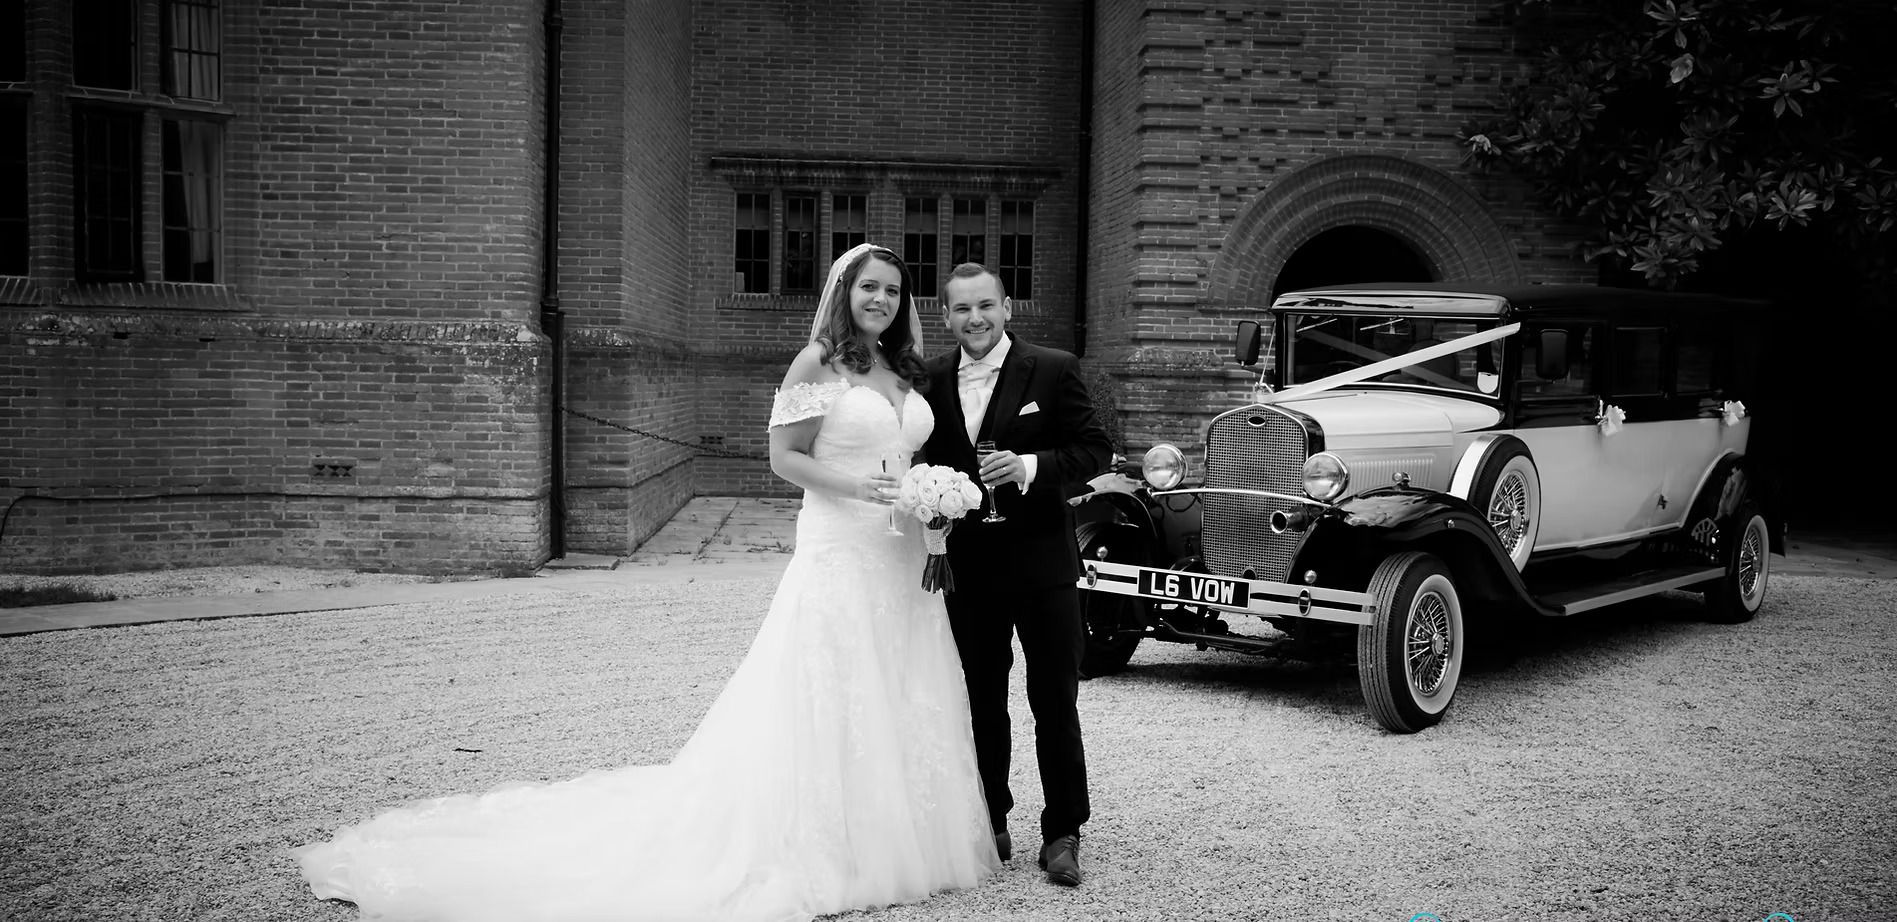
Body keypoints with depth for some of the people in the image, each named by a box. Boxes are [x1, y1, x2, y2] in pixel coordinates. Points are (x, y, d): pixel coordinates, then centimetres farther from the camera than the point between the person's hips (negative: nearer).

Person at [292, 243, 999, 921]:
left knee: (898, 704, 9)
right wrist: (857, 487, -19)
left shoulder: (907, 371, 14)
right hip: (839, 551, -6)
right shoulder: (816, 362, -5)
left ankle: (889, 843, 21)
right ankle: (826, 854, 8)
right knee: (828, 704, -2)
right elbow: (784, 457, -7)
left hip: (903, 558, 7)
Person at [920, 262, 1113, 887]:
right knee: (982, 700, 13)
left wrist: (1031, 466, -21)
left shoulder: (1053, 370, -5)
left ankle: (1062, 834, 13)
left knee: (1055, 701, 3)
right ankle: (990, 823, 26)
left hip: (1041, 560, -3)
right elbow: (929, 460, 13)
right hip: (968, 566, 4)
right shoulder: (933, 378, 5)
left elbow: (1096, 449, -7)